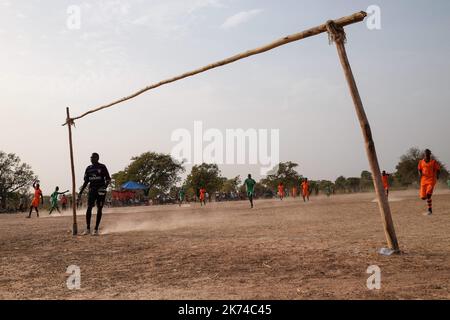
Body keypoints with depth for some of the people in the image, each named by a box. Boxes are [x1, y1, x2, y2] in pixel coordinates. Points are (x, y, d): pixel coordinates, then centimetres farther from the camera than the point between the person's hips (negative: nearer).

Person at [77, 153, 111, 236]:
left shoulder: (102, 167, -1)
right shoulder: (88, 168, 12)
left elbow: (108, 179, -2)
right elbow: (86, 181, 16)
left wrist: (105, 186, -21)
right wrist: (80, 193, 11)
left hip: (100, 190, -3)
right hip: (92, 189, 4)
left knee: (99, 209, -1)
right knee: (89, 208, -7)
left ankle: (96, 229, 5)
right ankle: (88, 229, -1)